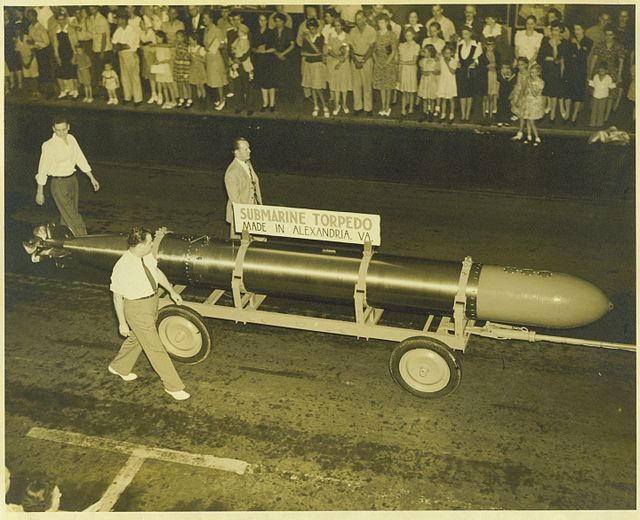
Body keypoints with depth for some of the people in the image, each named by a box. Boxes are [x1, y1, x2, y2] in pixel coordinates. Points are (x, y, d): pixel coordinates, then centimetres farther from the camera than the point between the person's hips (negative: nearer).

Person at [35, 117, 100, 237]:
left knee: (66, 217, 14)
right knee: (73, 218, -5)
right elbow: (42, 169, -12)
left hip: (72, 180, 6)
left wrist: (92, 178, 13)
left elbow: (80, 159, 12)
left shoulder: (71, 139, 2)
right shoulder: (49, 145, -16)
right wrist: (40, 192, -9)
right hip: (59, 184, -6)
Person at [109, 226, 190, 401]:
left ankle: (119, 367, 52)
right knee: (155, 348, 1)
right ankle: (173, 386, 12)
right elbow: (117, 296, -18)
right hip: (137, 309, -8)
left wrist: (171, 291, 15)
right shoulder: (123, 267, -27)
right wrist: (122, 323, -14)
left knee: (137, 339, 27)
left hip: (152, 301, 8)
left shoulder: (147, 255, -8)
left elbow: (156, 271, 12)